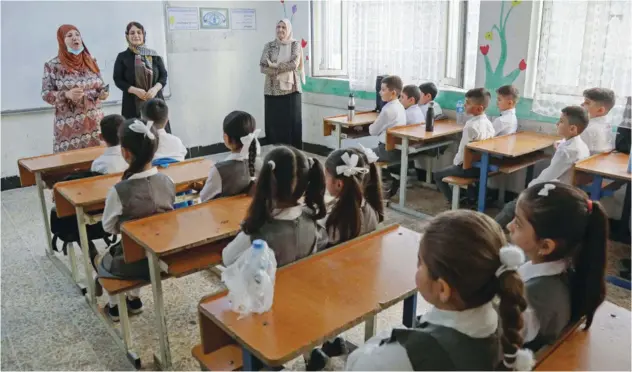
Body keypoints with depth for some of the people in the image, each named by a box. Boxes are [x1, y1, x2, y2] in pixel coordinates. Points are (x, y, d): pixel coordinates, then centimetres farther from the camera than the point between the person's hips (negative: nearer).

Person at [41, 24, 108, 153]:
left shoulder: (91, 61, 8)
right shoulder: (53, 65, -3)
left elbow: (101, 86, 14)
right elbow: (46, 94, -4)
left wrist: (102, 93, -8)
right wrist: (66, 95, -20)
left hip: (94, 122, 3)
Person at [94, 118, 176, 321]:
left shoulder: (119, 191, -25)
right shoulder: (168, 182, -11)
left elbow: (108, 227, -9)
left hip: (136, 262, -5)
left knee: (101, 260, 28)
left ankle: (114, 306, 42)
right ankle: (134, 299, 44)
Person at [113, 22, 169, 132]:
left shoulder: (154, 55, 11)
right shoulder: (122, 57, 6)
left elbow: (164, 75, 7)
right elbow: (118, 80, 2)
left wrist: (155, 88, -13)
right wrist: (135, 90, -14)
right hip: (133, 103, -1)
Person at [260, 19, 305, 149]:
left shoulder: (295, 45, 5)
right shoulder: (269, 46, 9)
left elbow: (294, 63, -12)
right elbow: (263, 66, -5)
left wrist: (274, 66, -10)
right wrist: (283, 72, -14)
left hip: (291, 89, -1)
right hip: (272, 90, 2)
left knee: (292, 121, -2)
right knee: (273, 122, 1)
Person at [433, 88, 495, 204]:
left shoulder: (471, 126, -24)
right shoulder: (488, 123, 1)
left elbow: (464, 150, -21)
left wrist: (455, 162, -1)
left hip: (469, 167, -8)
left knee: (438, 175, 6)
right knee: (454, 167, 33)